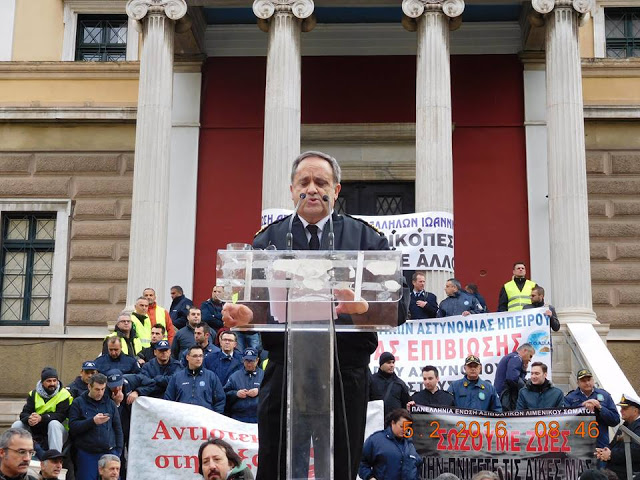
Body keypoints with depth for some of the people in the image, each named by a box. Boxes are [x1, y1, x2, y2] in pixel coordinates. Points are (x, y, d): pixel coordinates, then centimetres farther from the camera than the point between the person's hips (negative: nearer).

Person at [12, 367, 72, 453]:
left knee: (54, 424, -34)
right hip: (36, 431, 4)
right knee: (17, 425, -12)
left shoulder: (63, 394, -10)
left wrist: (41, 418, -36)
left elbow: (61, 415, -21)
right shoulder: (34, 394, 2)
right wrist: (29, 419, -31)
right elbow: (24, 413, -5)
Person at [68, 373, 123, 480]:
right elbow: (72, 427, -6)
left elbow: (118, 429, 13)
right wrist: (93, 421, -18)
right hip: (87, 454, -2)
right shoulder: (78, 403, 4)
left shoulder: (110, 403, 12)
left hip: (109, 453, 2)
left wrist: (118, 451, 6)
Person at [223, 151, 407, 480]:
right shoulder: (268, 239, 12)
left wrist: (364, 307, -21)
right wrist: (242, 315, -18)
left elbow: (398, 309, 0)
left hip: (346, 374, 0)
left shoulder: (367, 239, 8)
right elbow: (254, 302, 5)